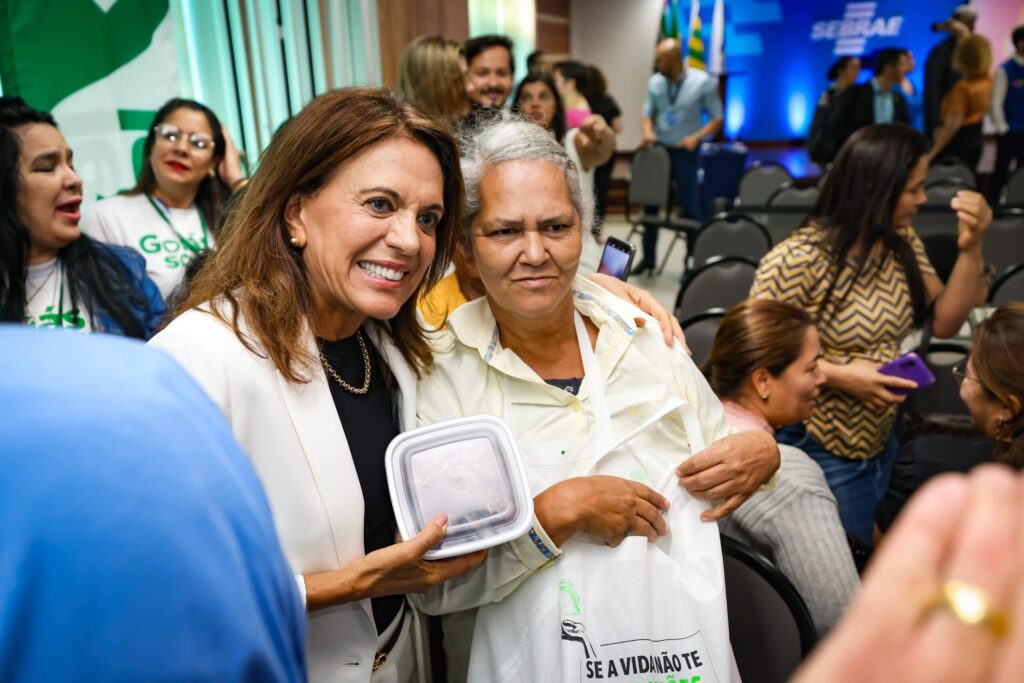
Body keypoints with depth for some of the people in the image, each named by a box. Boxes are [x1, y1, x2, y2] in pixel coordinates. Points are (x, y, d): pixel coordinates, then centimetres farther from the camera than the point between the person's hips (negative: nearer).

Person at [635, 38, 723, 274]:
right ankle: (648, 257, 22)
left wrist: (697, 136, -22)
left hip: (685, 153, -3)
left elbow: (717, 119, -5)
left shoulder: (703, 82, -11)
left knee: (690, 207, 2)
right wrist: (648, 132, -16)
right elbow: (648, 114, 7)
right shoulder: (655, 82, -2)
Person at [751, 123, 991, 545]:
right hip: (818, 454, -7)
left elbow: (944, 323, 0)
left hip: (881, 445, 7)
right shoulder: (797, 261, -24)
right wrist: (838, 375, -27)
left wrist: (970, 251, -13)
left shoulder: (901, 242, -2)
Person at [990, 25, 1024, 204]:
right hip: (1009, 131, -4)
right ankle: (994, 203, 14)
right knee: (1002, 171, 4)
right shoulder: (1004, 70, -7)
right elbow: (996, 103, -8)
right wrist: (1002, 128, -9)